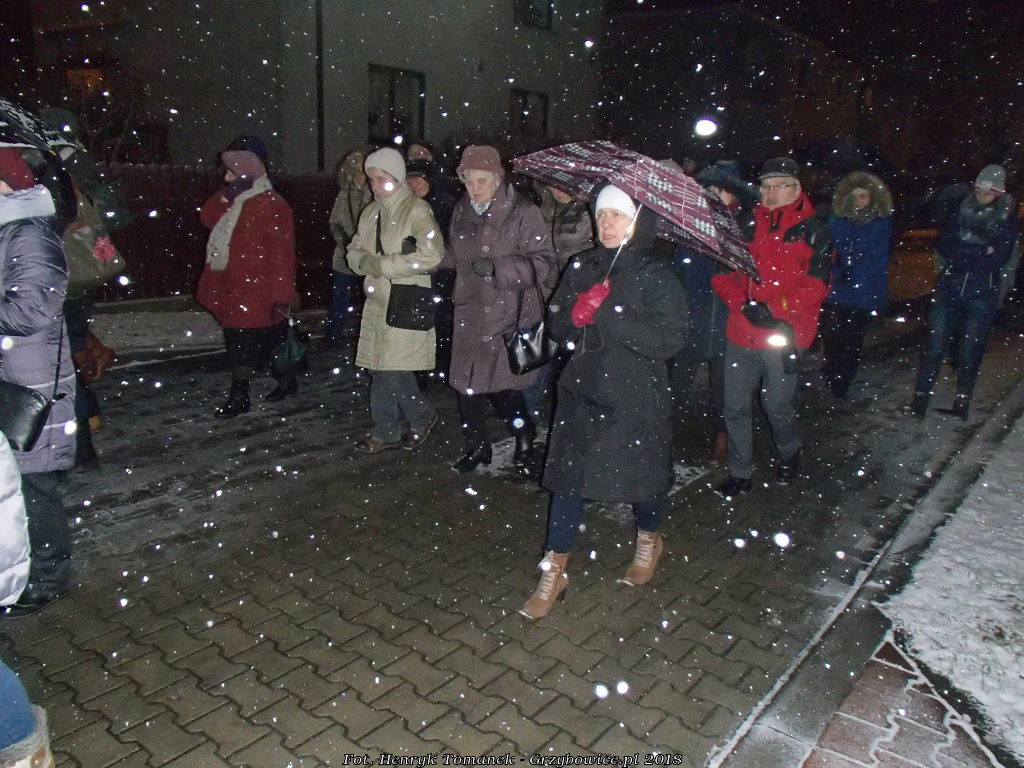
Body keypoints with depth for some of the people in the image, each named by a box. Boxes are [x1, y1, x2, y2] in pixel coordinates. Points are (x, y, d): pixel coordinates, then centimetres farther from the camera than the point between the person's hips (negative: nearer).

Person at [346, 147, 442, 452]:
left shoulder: (417, 211, -9)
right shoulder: (371, 212, 14)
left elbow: (431, 255, -21)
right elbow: (354, 251, 17)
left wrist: (382, 265, -16)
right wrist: (367, 261, -8)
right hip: (377, 302, 7)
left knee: (393, 370, -9)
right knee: (379, 369, 10)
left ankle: (422, 416, 16)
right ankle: (386, 433, 23)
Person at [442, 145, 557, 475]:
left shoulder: (522, 213, -11)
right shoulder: (462, 211, 9)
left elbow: (543, 264, -16)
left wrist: (497, 267, -25)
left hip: (509, 316, -6)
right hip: (470, 315, 6)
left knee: (504, 389, -4)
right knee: (466, 386, 10)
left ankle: (525, 442, 25)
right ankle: (477, 447, 32)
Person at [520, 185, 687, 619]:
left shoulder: (657, 275, -8)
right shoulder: (581, 267, 7)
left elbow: (669, 339, -19)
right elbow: (556, 324, 8)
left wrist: (605, 315, -22)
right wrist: (576, 314, -16)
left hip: (636, 398, -3)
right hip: (582, 390, 4)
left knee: (640, 473, 12)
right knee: (568, 477, 3)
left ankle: (649, 540, 43)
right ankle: (554, 572, 14)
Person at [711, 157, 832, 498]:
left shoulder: (813, 229, 0)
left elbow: (816, 285, -7)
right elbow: (722, 270, 7)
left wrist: (773, 308, -17)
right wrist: (744, 304, -10)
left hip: (783, 334, -3)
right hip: (741, 333, 3)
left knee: (777, 405, 9)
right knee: (735, 406, 7)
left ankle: (789, 454, 41)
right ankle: (740, 474, 24)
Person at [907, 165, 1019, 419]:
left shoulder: (1008, 218, 4)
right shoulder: (961, 209, 8)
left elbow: (998, 259, -6)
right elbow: (943, 245, -3)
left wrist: (961, 255, -9)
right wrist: (982, 251, -10)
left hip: (982, 292, -1)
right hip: (949, 288, 1)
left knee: (970, 350, 3)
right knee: (935, 345, -3)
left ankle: (962, 401, 16)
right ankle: (920, 399, 1)